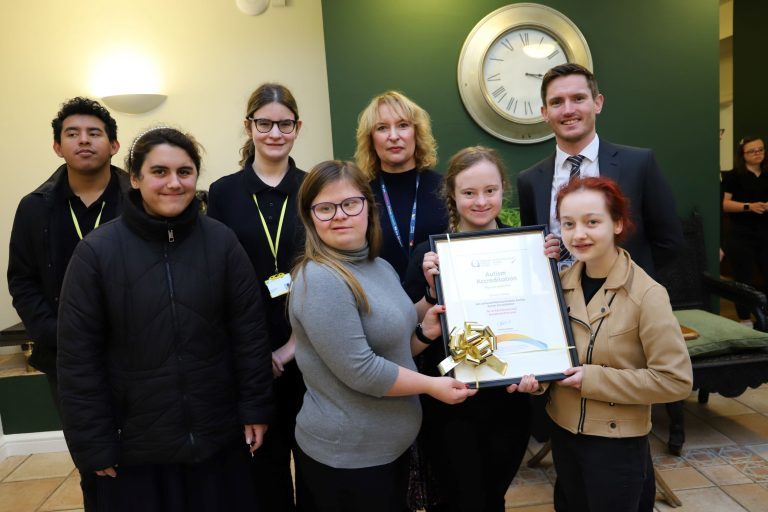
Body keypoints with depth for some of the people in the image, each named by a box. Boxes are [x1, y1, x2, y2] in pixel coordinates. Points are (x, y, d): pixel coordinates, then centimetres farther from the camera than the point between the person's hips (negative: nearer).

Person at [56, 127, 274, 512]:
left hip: (218, 435, 1)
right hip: (135, 443, -1)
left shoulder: (221, 241, -6)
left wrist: (256, 408, -1)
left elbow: (250, 330, -2)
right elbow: (78, 356, -7)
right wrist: (92, 444, -5)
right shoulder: (97, 251, -10)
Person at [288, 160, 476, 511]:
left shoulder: (382, 267, 5)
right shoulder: (320, 280, -23)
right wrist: (431, 385, -15)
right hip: (345, 455, -8)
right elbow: (359, 371, -25)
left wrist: (424, 333, -4)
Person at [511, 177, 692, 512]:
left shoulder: (646, 294, -19)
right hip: (563, 431, 6)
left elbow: (676, 380, -19)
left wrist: (595, 379, -22)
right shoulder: (562, 282, -4)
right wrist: (535, 375, -14)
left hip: (617, 441, -5)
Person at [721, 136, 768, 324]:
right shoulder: (733, 176, -4)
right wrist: (748, 206, -22)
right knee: (743, 279, 1)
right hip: (741, 235, -4)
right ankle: (745, 322, 10)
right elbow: (724, 204, -10)